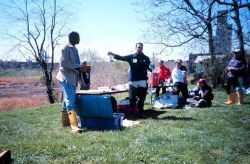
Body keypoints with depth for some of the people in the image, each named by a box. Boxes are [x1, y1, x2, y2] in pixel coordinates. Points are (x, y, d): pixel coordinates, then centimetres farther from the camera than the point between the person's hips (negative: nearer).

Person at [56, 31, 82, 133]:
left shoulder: (74, 49, 18)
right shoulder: (66, 48, -9)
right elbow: (64, 62, -18)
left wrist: (81, 67, 7)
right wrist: (78, 67, -18)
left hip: (73, 78, 9)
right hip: (66, 78, -9)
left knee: (69, 100, 12)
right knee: (70, 101, -14)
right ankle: (74, 126, -18)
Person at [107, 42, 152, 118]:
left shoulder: (146, 58, 8)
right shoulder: (131, 57, 5)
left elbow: (149, 68, 7)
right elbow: (122, 58, -7)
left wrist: (152, 68, -18)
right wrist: (113, 54, -23)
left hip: (143, 82, 1)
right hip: (133, 81, -1)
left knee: (141, 99, 6)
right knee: (132, 99, 0)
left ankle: (140, 113, 18)